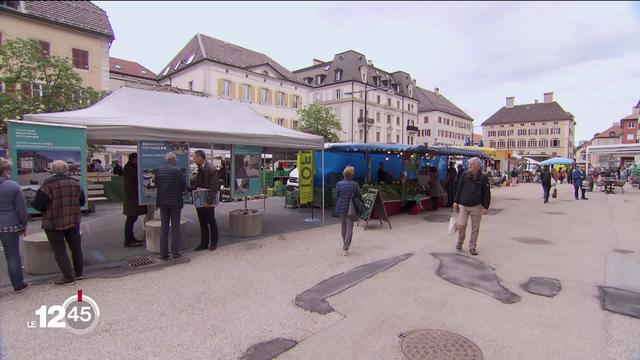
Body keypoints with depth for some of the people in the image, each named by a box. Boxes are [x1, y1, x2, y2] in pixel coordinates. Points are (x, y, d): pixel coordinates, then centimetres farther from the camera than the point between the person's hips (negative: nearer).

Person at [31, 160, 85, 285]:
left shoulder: (48, 185, -13)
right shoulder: (75, 183, 2)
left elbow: (38, 205, -12)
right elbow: (82, 201, 9)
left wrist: (32, 203, 9)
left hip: (54, 223, -4)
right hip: (73, 221, 5)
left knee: (59, 250, 5)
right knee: (76, 247, 16)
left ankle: (68, 277, 6)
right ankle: (78, 272, 26)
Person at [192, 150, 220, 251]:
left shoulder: (211, 169, -15)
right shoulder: (200, 169, 10)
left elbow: (214, 187, -18)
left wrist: (208, 201, -20)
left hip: (208, 202, -8)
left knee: (211, 222, 5)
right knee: (202, 223, 13)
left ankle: (214, 243, 18)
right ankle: (204, 243, 23)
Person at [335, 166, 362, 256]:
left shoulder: (339, 184, -4)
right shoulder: (355, 184, -9)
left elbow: (336, 197, 2)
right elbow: (360, 197, -4)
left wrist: (337, 207, 14)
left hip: (341, 208, 3)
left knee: (343, 225, 21)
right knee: (349, 227, 2)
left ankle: (344, 243, 39)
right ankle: (345, 248, -5)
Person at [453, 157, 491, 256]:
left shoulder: (483, 177, -4)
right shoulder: (465, 175, 2)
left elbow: (487, 193, -1)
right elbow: (459, 189, 8)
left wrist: (485, 207, -5)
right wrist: (456, 202, 7)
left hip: (476, 207, -1)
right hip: (463, 205, 1)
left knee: (475, 228, 6)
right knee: (460, 225, -4)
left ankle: (472, 247, 19)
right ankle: (460, 242, 22)